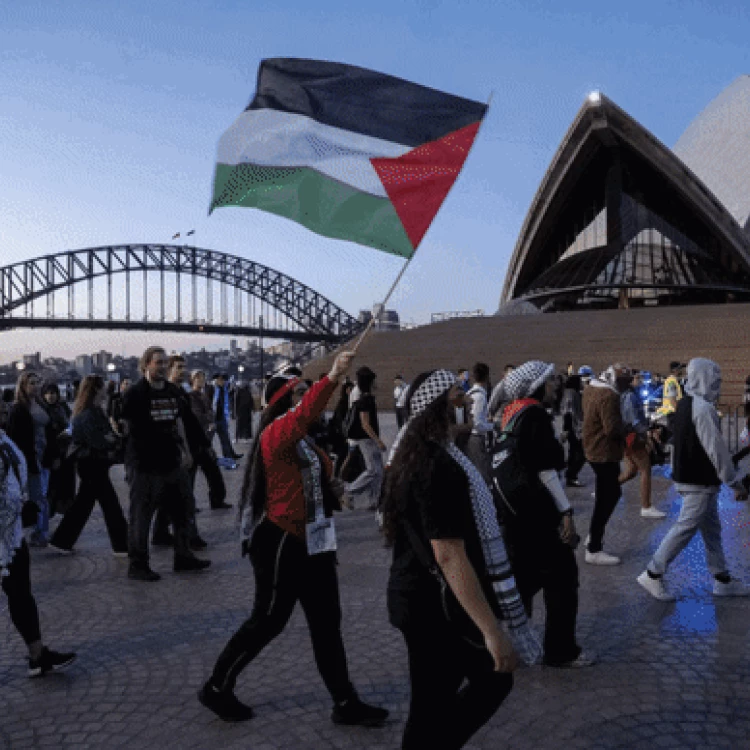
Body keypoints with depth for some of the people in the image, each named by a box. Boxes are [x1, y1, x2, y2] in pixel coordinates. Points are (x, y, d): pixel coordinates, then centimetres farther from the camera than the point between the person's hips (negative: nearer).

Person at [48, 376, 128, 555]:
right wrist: (116, 440, -9)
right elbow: (98, 441, -23)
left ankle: (62, 541, 25)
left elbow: (106, 434, 9)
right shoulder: (88, 414, -17)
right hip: (91, 464, -10)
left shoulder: (95, 411, 14)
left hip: (93, 464, 10)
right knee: (110, 503, -5)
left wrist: (111, 439, -11)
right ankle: (121, 545, 1)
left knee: (83, 503, 16)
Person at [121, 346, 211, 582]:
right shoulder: (136, 393, -9)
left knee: (182, 508, 14)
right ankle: (137, 565, 14)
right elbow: (124, 424, -9)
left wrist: (186, 451, 14)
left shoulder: (174, 392, 10)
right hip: (144, 465, -7)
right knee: (141, 516, 1)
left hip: (172, 462, 7)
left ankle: (183, 557, 28)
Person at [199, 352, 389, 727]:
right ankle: (217, 688, 25)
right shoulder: (276, 433, -16)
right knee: (267, 621, 4)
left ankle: (345, 702, 22)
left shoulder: (302, 439, 14)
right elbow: (303, 415, -39)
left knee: (326, 622, 12)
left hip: (311, 542, 9)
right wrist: (332, 378, -50)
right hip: (280, 544, -9)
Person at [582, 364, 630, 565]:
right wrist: (624, 429, -7)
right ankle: (594, 550, 5)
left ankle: (594, 536, 31)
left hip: (594, 449, 10)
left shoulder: (591, 388, 8)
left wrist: (620, 427, 9)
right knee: (606, 499, -1)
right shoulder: (608, 396, -24)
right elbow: (613, 428, -28)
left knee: (610, 493, 23)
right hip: (605, 453, -10)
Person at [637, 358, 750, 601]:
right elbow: (717, 449, -21)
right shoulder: (704, 408, -21)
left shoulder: (685, 403, 9)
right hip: (700, 481, -10)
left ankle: (722, 579, 26)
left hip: (691, 476, 10)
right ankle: (653, 574, 4)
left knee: (711, 528, 16)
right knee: (686, 527, -2)